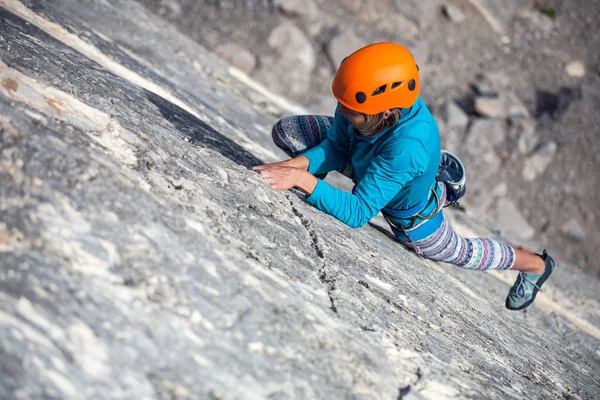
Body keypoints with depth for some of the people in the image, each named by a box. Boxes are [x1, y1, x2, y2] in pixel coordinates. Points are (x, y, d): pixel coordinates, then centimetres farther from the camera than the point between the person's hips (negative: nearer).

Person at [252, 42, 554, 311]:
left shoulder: (409, 147, -50)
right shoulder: (366, 98, -34)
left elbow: (358, 213, -46)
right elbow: (336, 145, -16)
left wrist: (303, 180, -51)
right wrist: (296, 164, -33)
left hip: (409, 210, -5)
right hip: (364, 160, 5)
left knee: (457, 252, 23)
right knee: (286, 131, -7)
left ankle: (535, 265, 54)